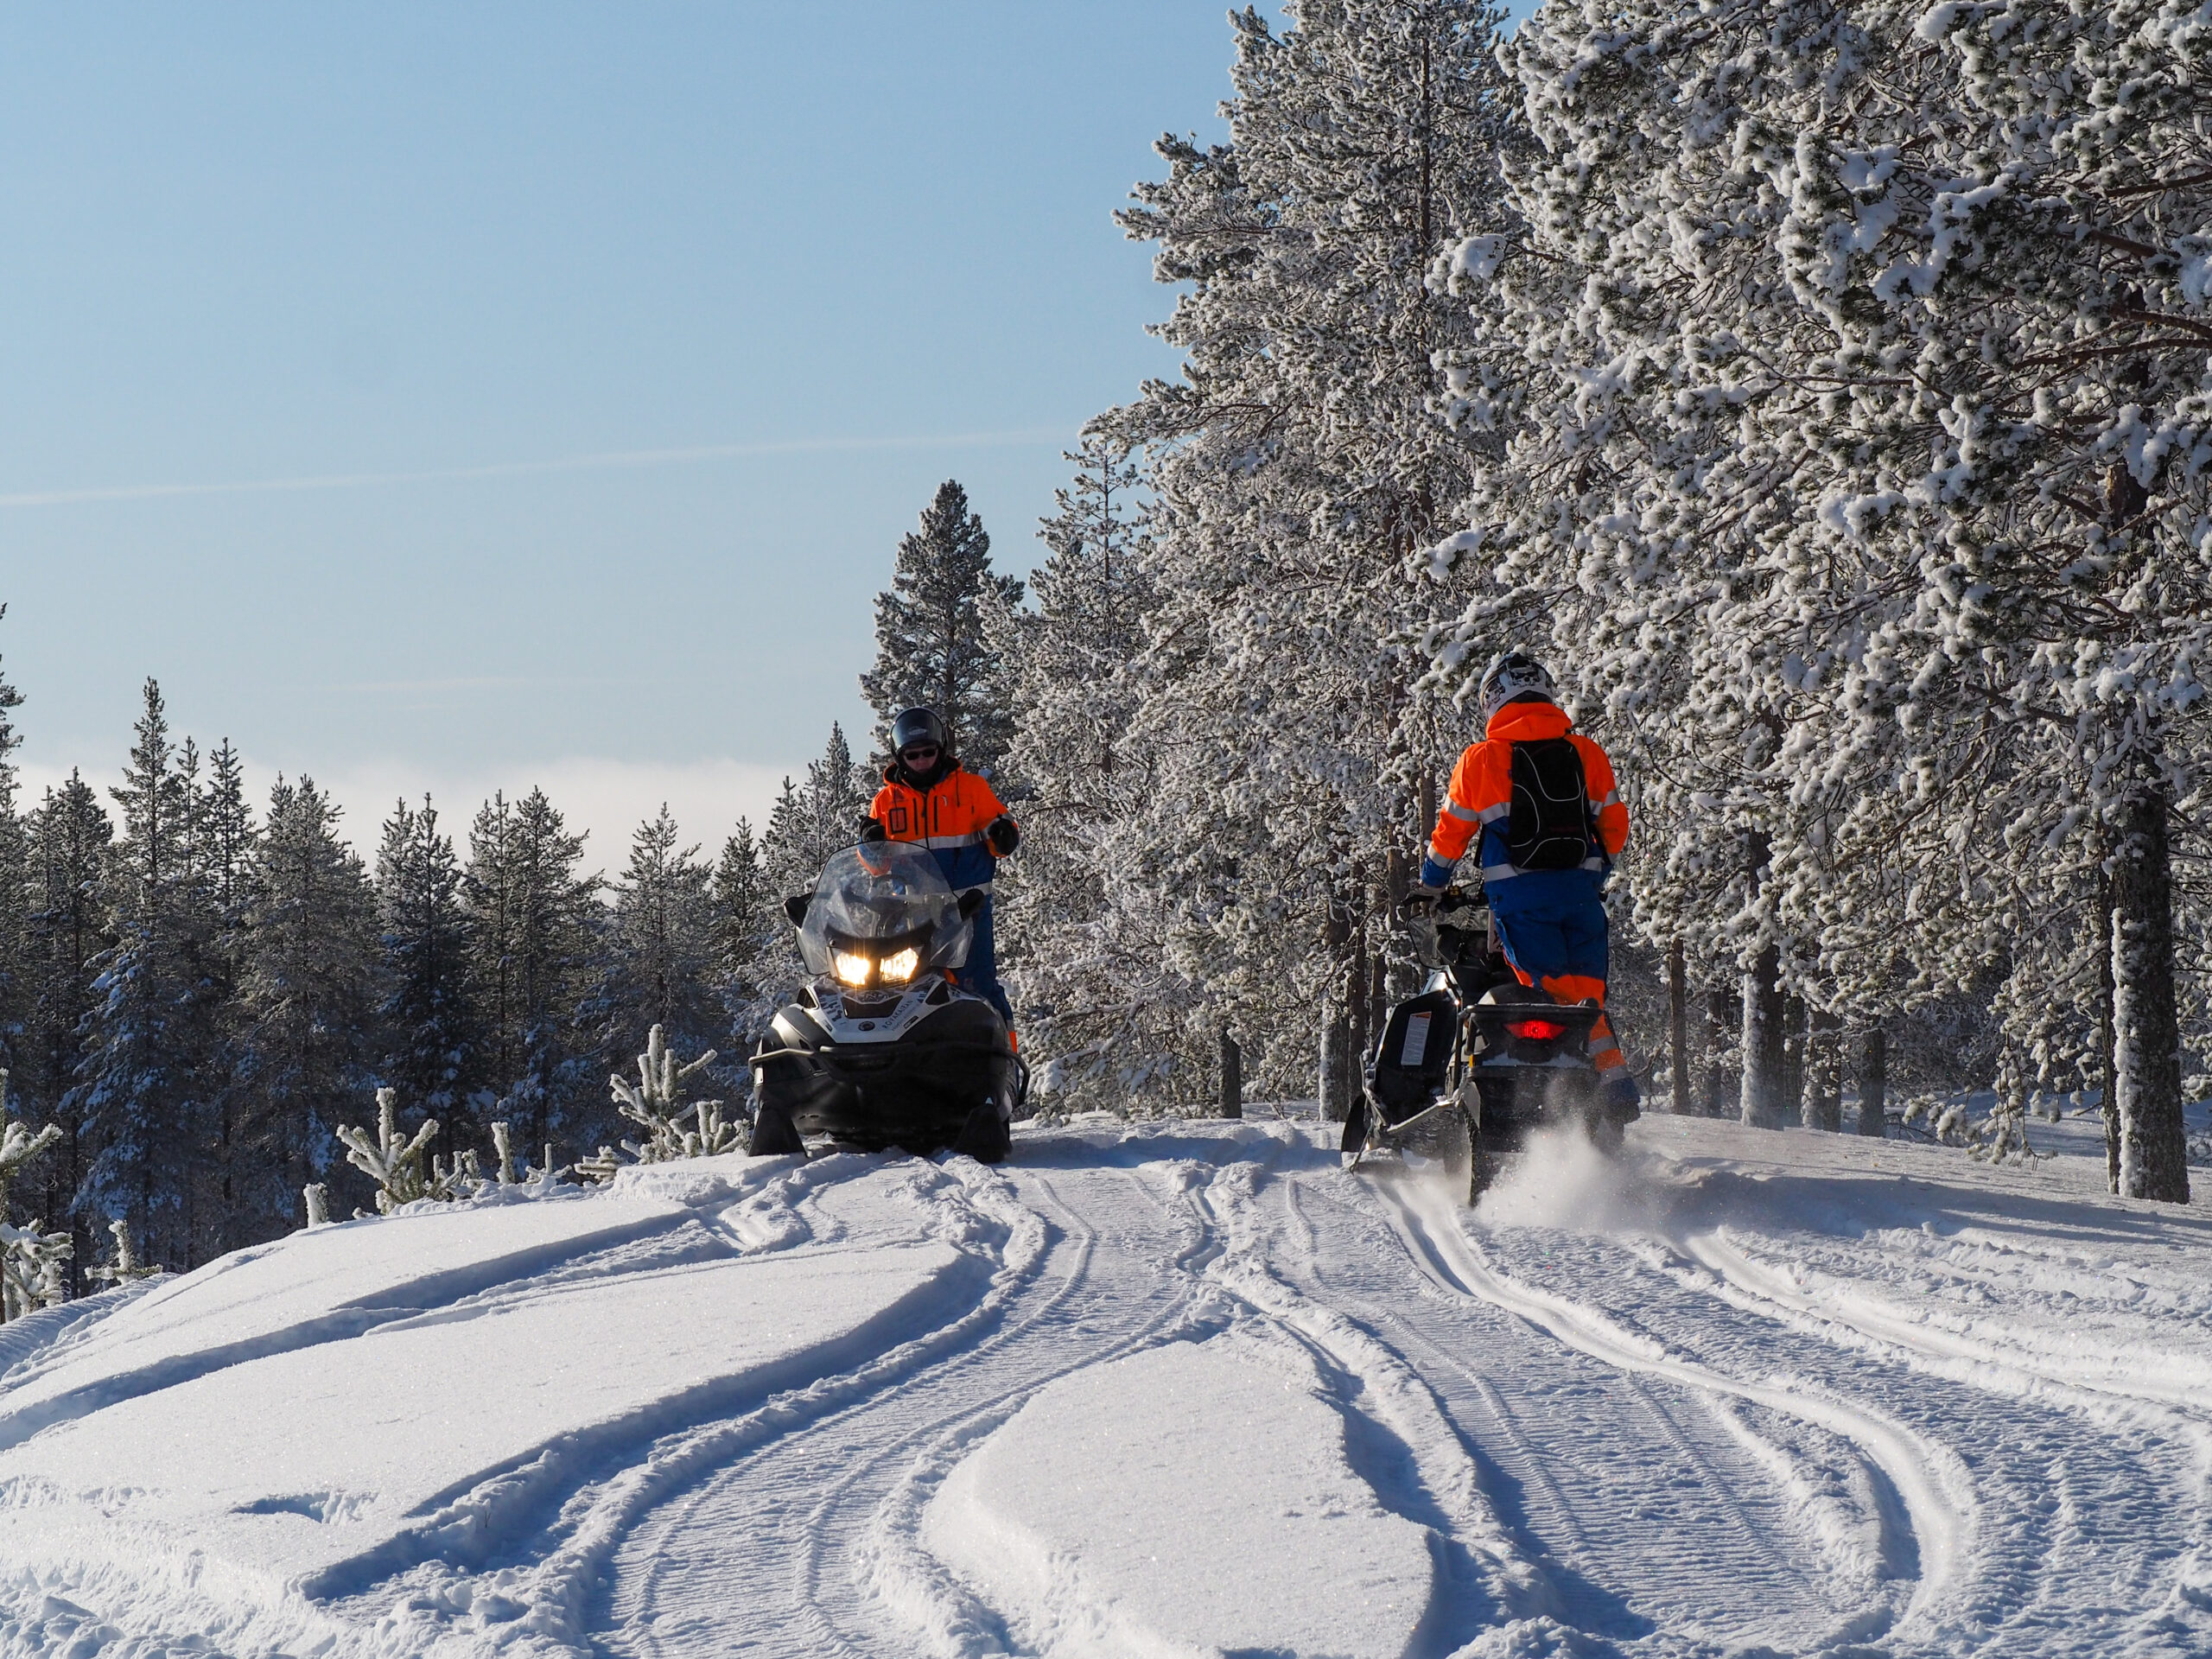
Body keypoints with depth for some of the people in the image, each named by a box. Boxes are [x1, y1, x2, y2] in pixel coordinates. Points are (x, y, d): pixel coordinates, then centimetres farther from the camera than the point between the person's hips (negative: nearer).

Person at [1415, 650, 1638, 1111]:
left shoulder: (1482, 759, 2)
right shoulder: (1587, 753, 10)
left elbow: (1452, 831, 9)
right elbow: (1614, 823, 15)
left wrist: (1430, 886, 25)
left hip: (1519, 895, -3)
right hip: (1581, 891, 3)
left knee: (1553, 991, -6)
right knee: (1587, 995, 8)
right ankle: (1615, 1077, -8)